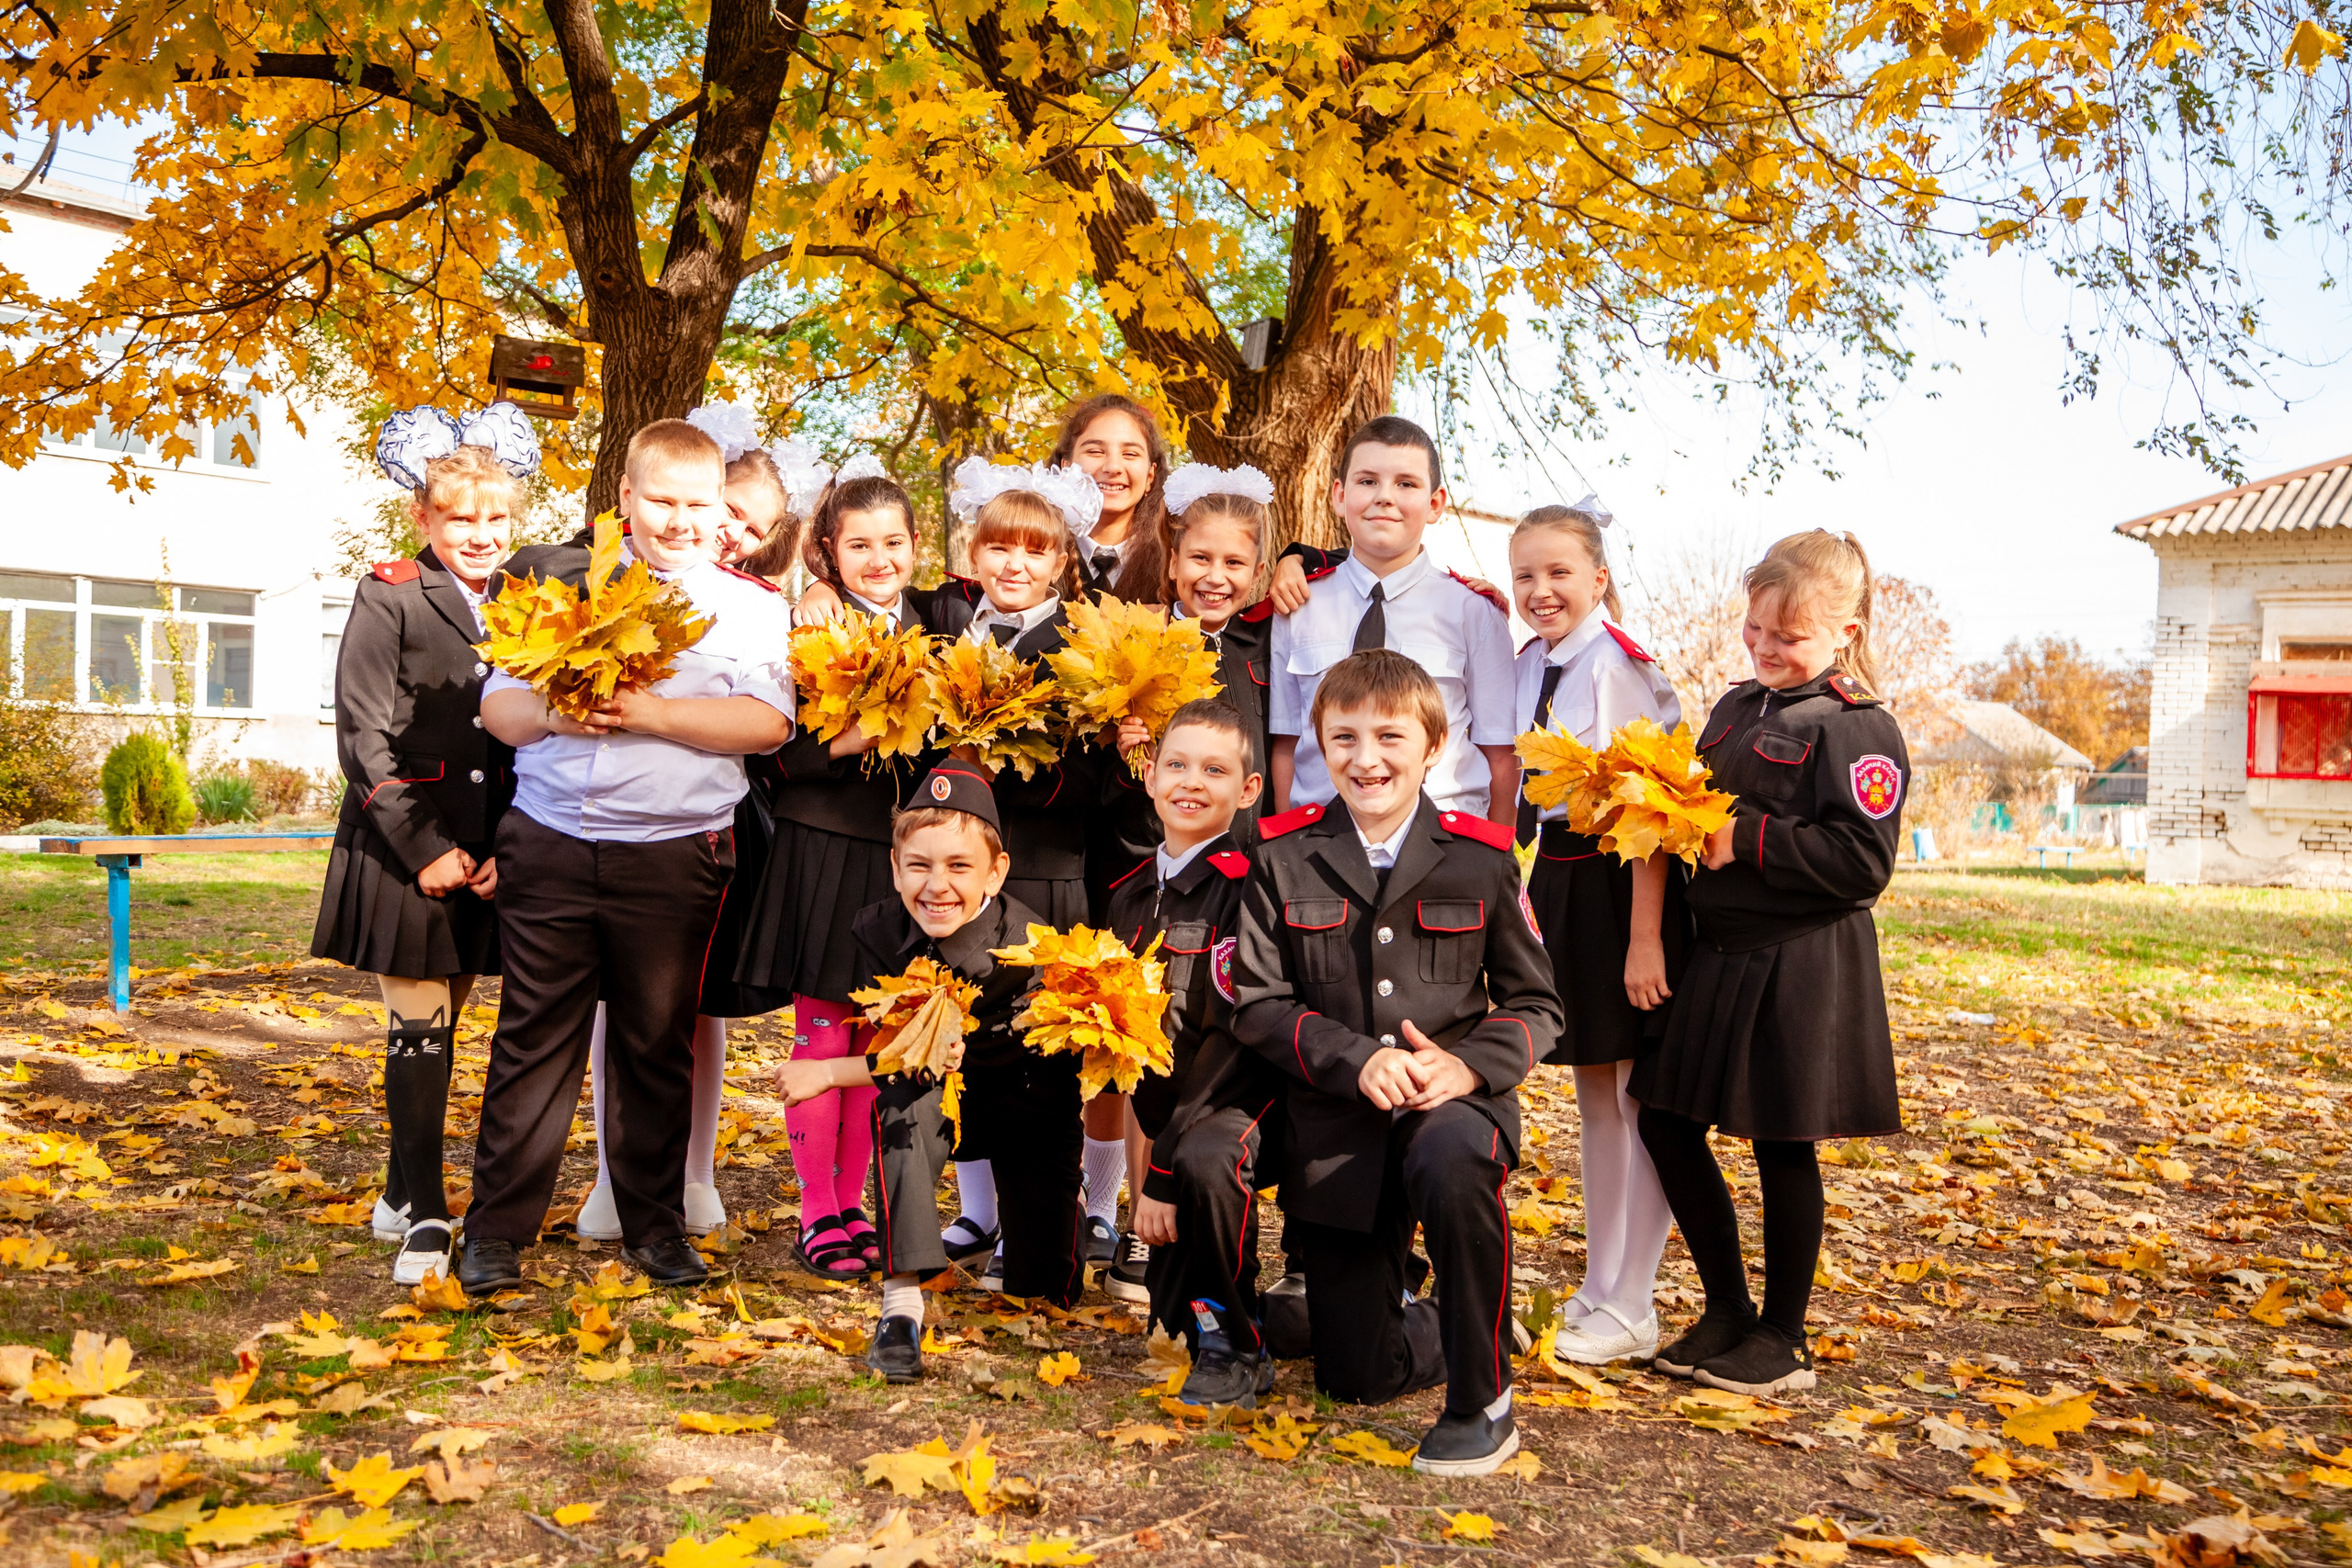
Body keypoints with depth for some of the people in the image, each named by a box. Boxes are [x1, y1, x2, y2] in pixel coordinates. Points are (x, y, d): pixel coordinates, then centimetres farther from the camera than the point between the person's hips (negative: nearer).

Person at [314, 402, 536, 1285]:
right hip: (404, 848, -4)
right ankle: (425, 1219, 5)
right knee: (419, 1029, -3)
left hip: (490, 854, 4)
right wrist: (425, 850, -12)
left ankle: (401, 1197, 27)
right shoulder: (390, 599, -4)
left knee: (445, 1022, 12)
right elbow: (364, 741, -7)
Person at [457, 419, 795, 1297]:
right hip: (550, 848, 1)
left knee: (659, 1044, 7)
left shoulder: (750, 606, 7)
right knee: (532, 1036, 4)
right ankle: (497, 1227, 14)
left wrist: (653, 713, -16)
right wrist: (550, 712, -12)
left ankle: (656, 1226, 21)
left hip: (673, 856, -1)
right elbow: (497, 706, 10)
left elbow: (767, 723, -8)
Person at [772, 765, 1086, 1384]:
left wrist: (827, 1073, -21)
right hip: (944, 1105, 2)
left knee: (1046, 1287, 1)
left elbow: (952, 1062, -27)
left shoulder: (1026, 950, -31)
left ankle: (1020, 1232, 39)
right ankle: (902, 1301, -31)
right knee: (902, 1101, -35)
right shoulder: (880, 929, -17)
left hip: (1030, 1107, -1)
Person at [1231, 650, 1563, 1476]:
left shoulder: (1480, 857, 0)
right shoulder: (1283, 856, -1)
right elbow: (1258, 1003, -2)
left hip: (1456, 1096, -1)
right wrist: (1357, 1060, -18)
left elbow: (1535, 1003, 4)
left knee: (1453, 1164, -40)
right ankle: (1409, 1310, 43)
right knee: (1358, 1377, 3)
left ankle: (1483, 1400, -17)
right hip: (1336, 1117, 1)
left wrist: (1469, 1062, -16)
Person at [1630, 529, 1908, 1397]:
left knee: (1782, 1146, 3)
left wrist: (1746, 838, -22)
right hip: (1720, 952, 8)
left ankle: (1782, 1339, 22)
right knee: (1665, 1121, 8)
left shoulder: (1859, 730, -11)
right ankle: (1727, 1307, 25)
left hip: (1804, 967, -8)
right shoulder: (1736, 707, 12)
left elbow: (1861, 863, -20)